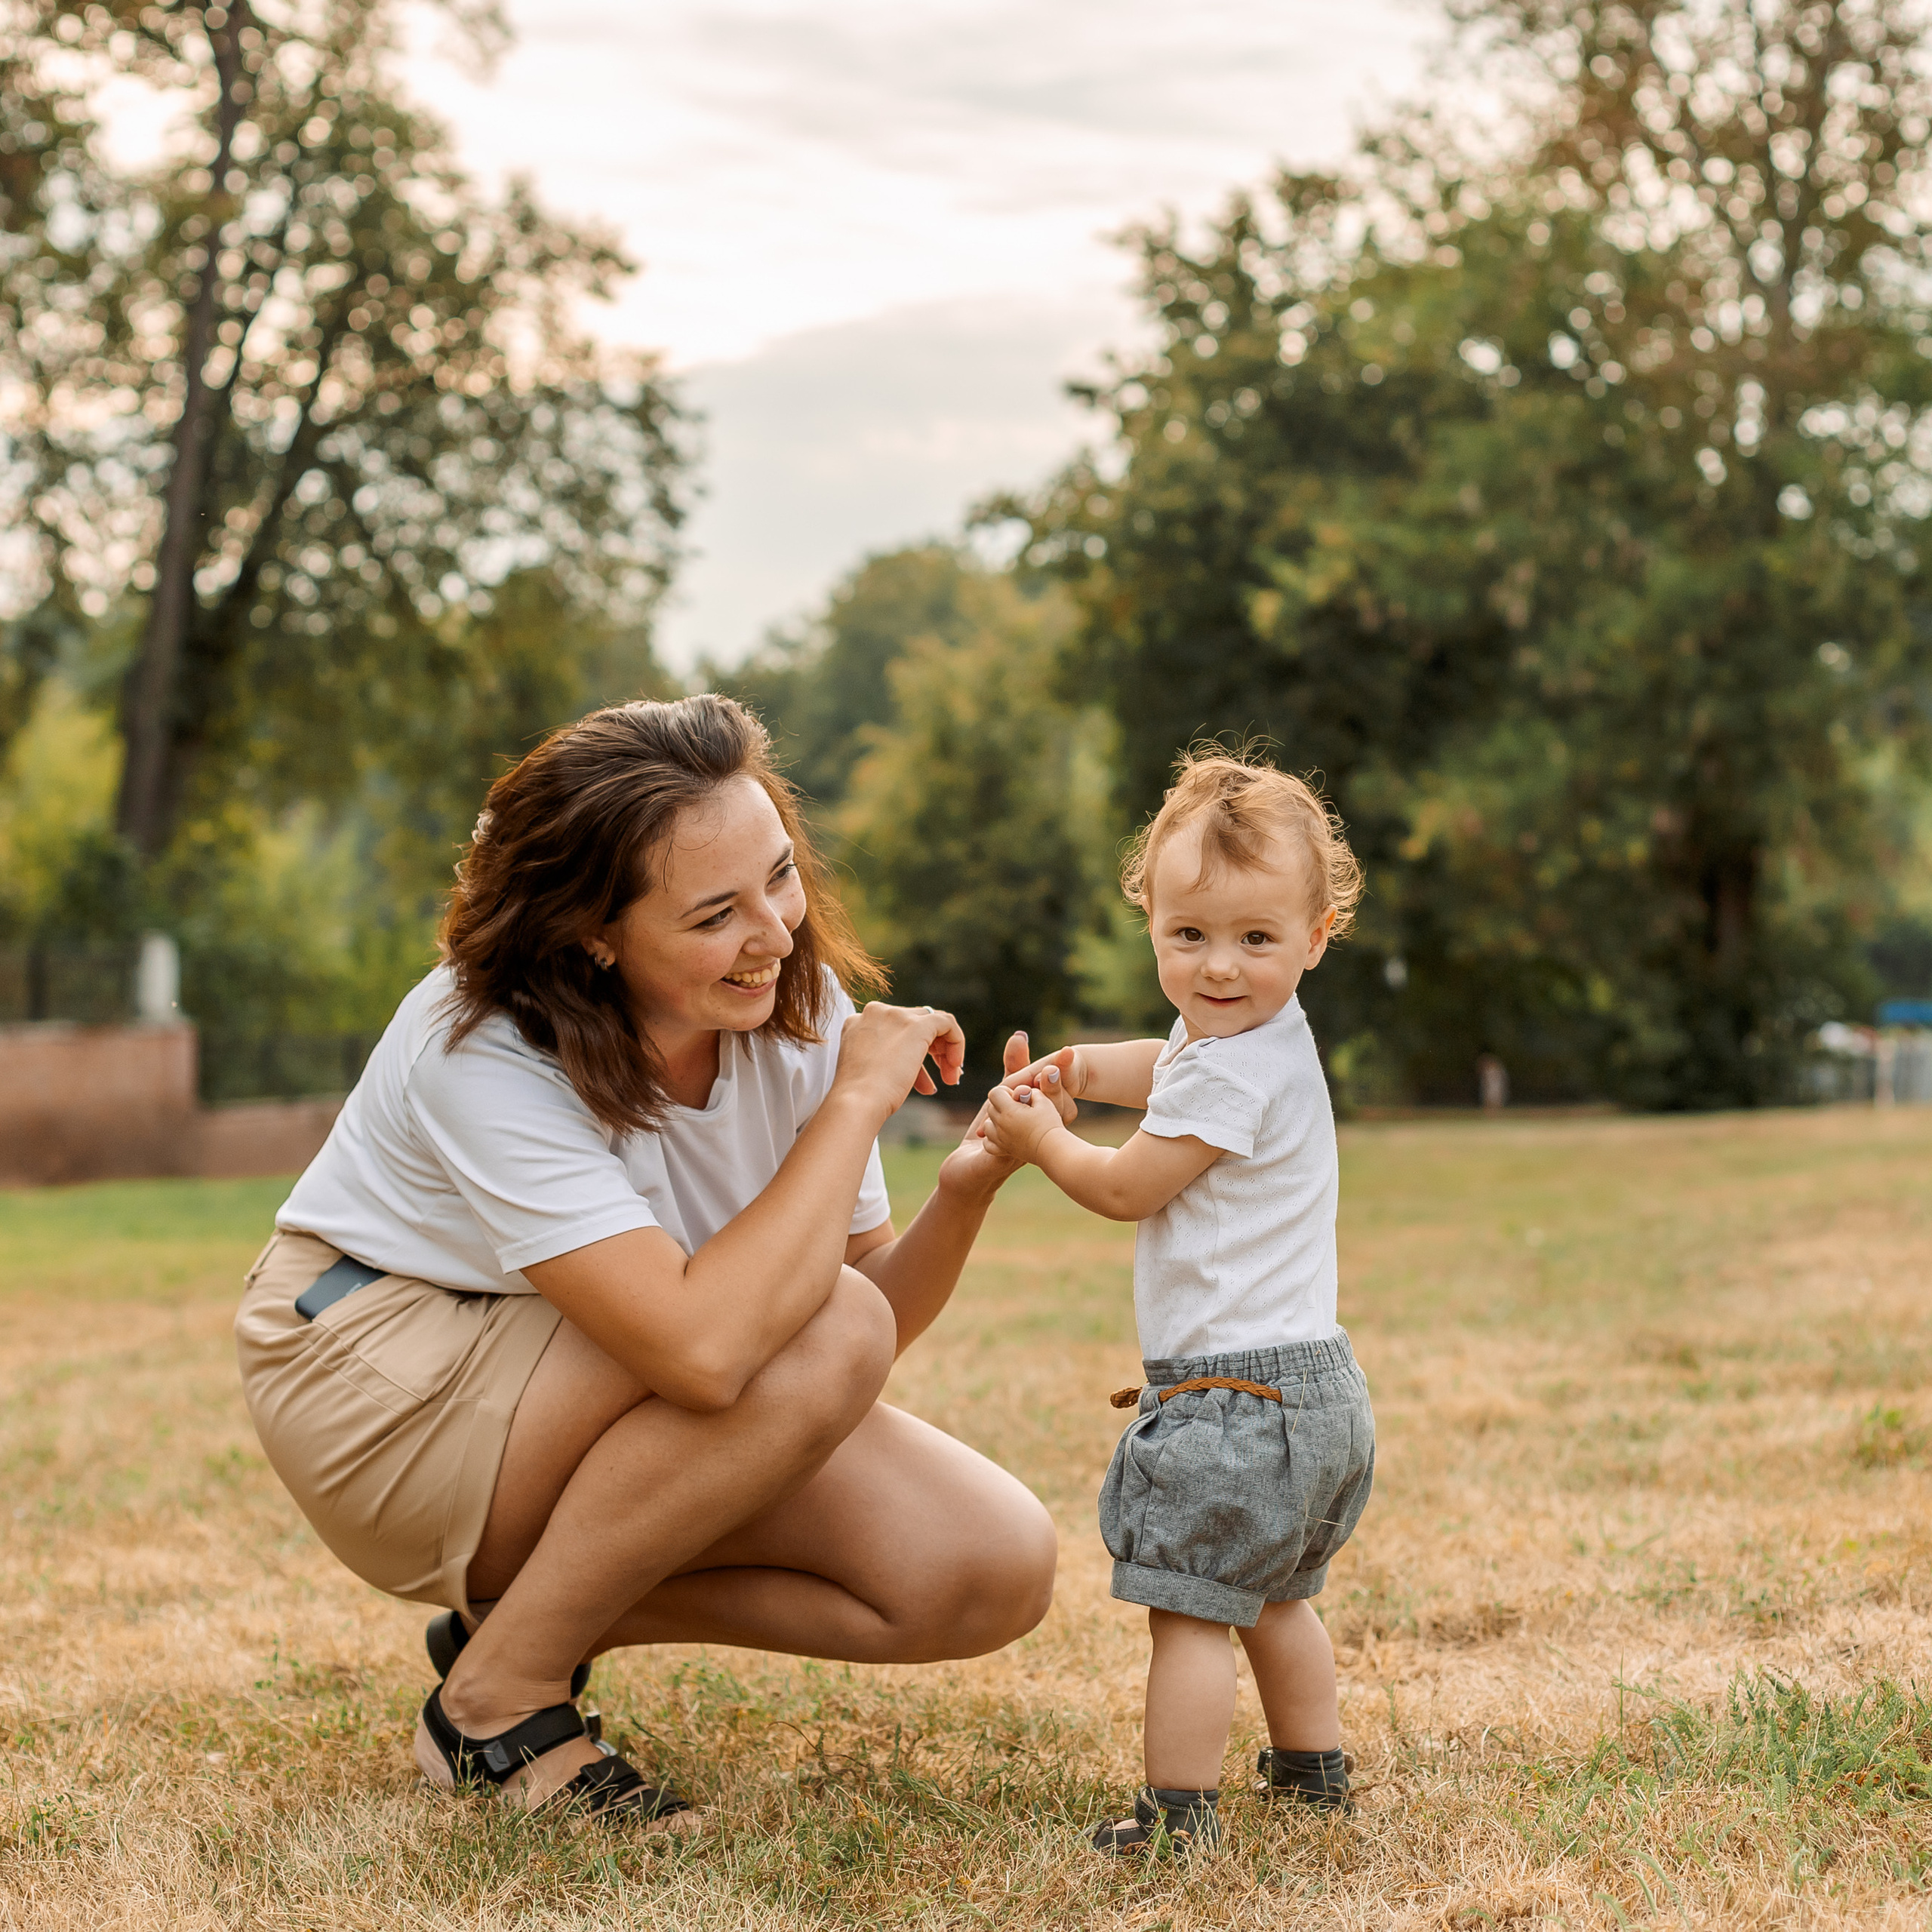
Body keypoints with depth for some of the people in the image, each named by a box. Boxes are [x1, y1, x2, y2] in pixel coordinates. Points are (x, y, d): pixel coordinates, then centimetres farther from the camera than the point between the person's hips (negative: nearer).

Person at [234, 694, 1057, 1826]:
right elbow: (704, 1348, -42)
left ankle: (537, 1608, 1)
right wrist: (859, 1099, -34)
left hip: (606, 1410, 7)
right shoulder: (485, 1053, -30)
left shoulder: (799, 1004, -11)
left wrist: (968, 1187, -26)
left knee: (998, 1573, -11)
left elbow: (883, 1309, -6)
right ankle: (500, 1695, -14)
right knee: (825, 1330, -31)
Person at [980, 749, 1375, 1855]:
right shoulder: (1254, 1031, 11)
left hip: (1236, 1392, -11)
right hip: (1315, 1386, 11)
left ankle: (1181, 1816, -2)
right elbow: (1165, 1070, 33)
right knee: (1270, 1598, 25)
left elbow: (1127, 1189, -11)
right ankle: (1314, 1772, 36)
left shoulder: (1235, 1072, -20)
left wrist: (1038, 1141, 5)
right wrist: (1078, 1069, 15)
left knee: (1189, 1608, -5)